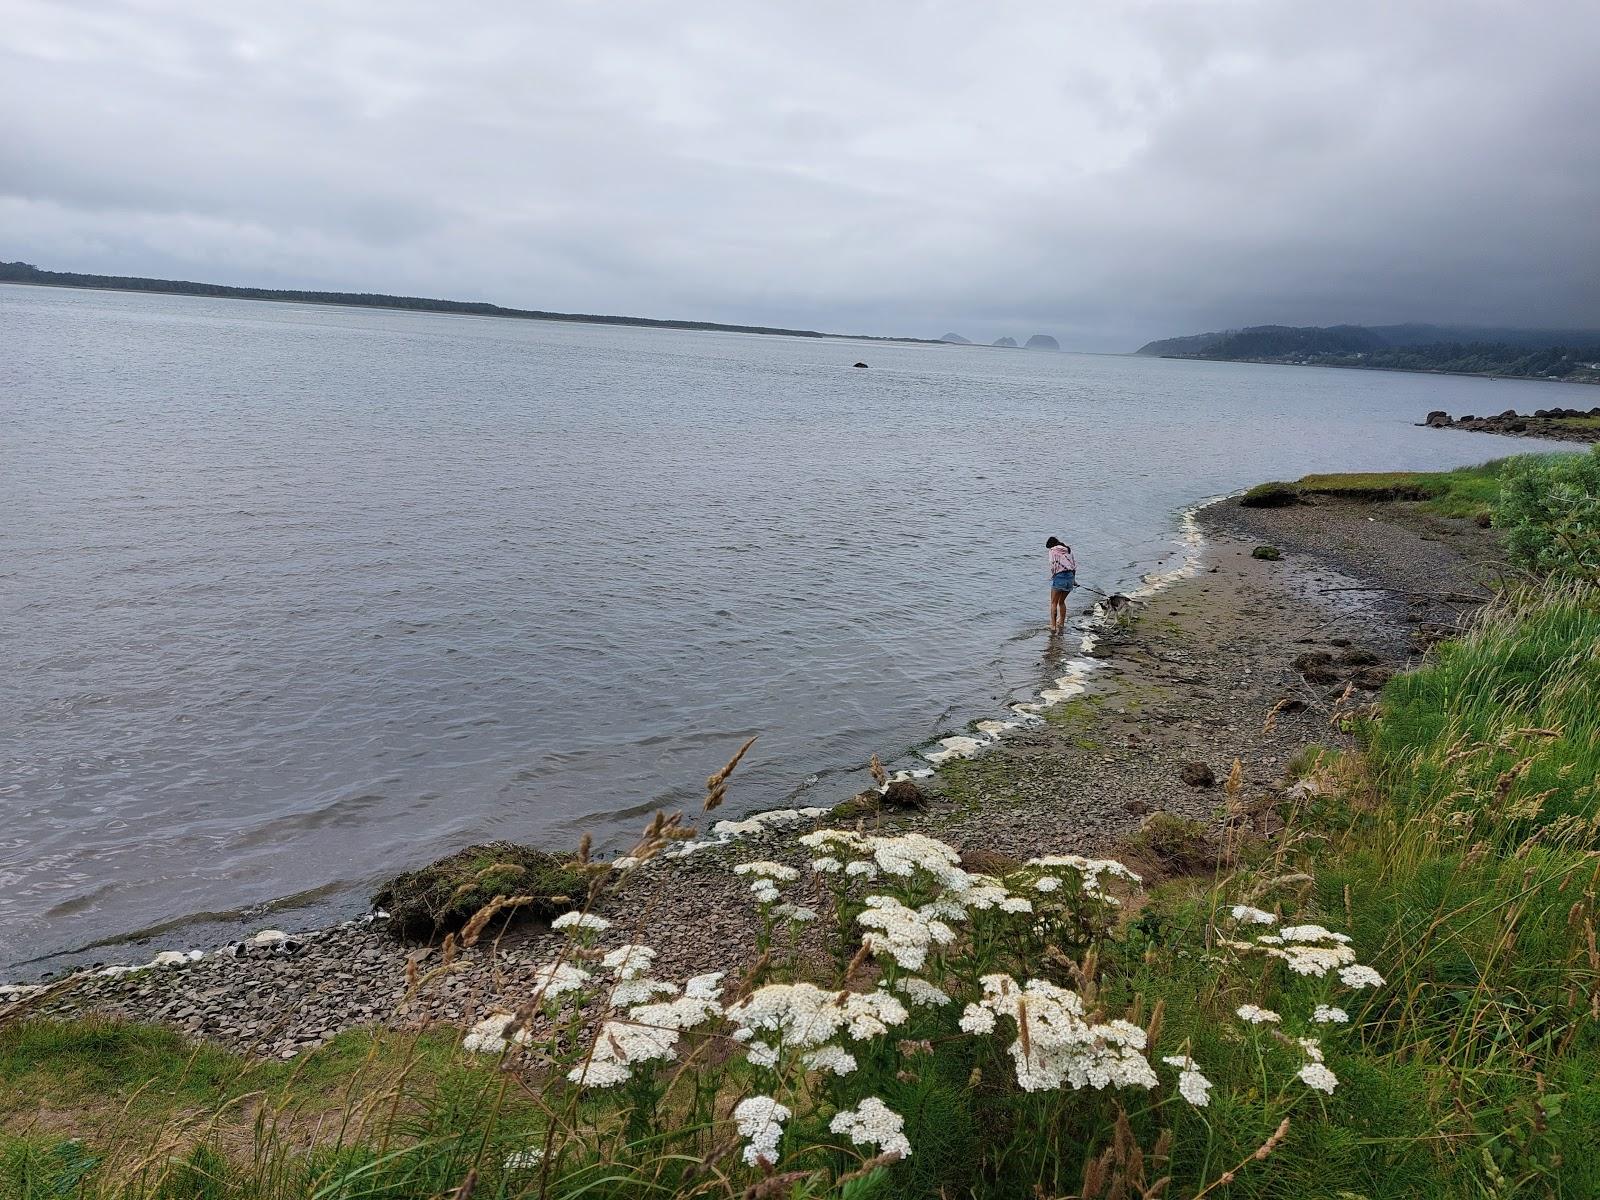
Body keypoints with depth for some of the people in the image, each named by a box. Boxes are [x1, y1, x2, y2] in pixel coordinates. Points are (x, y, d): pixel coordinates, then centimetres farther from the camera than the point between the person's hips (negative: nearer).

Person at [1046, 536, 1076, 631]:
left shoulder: (1053, 551, -3)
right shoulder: (1068, 550, 14)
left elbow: (1053, 565, -12)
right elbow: (1075, 565, 14)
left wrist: (1052, 576, 4)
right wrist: (1073, 579, 19)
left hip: (1059, 577, -6)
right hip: (1070, 576, 6)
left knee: (1054, 603, 1)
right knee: (1062, 602, 21)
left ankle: (1053, 626, -7)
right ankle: (1061, 623, 28)